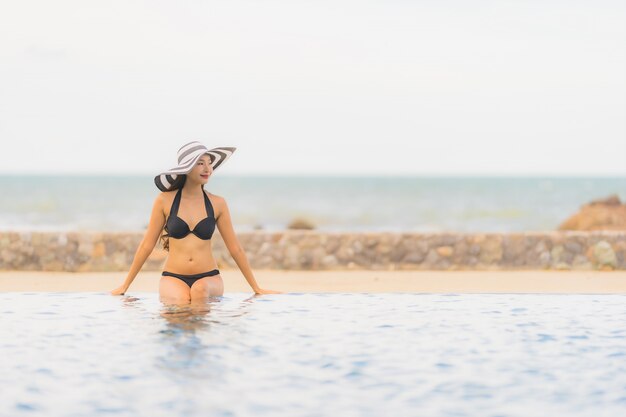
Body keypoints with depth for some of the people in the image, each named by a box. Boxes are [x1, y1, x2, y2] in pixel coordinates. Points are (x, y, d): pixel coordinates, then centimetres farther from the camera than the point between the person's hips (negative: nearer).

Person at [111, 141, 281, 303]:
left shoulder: (217, 203, 4)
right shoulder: (165, 201, 0)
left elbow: (235, 248, 11)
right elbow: (147, 245, 8)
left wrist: (257, 289, 14)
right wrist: (124, 286, 12)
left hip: (209, 278, 1)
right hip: (174, 279, -1)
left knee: (201, 288, -34)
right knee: (179, 301, -33)